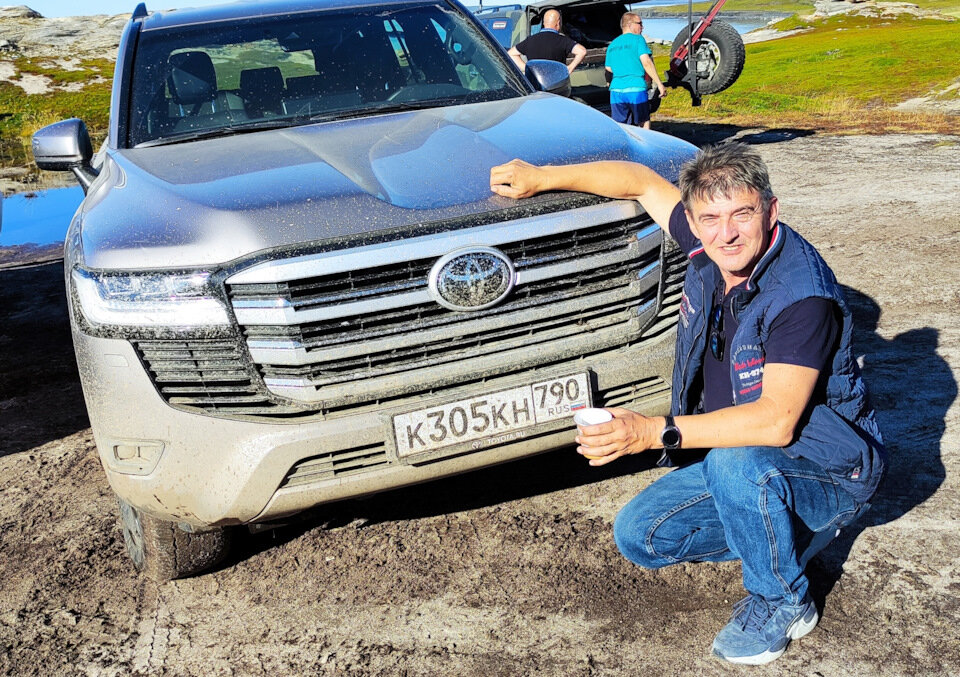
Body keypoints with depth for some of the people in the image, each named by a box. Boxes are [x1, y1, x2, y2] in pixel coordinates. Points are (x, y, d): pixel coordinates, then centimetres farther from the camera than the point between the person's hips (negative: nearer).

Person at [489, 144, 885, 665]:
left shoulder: (802, 292, -29)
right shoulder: (709, 250, -8)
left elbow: (777, 421, -38)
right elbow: (642, 181, 8)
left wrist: (656, 432, -42)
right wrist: (540, 178, 9)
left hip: (832, 470, -7)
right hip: (735, 457, 7)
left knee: (734, 462, -38)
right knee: (638, 535, -1)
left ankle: (782, 602, -9)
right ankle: (793, 531, 13)